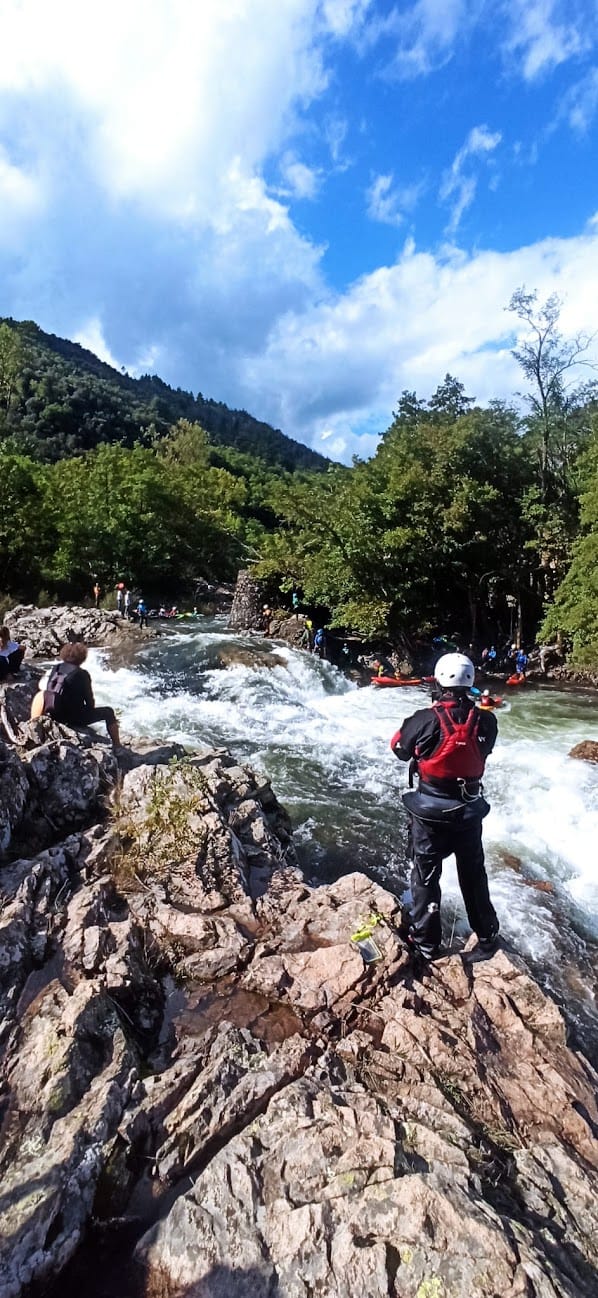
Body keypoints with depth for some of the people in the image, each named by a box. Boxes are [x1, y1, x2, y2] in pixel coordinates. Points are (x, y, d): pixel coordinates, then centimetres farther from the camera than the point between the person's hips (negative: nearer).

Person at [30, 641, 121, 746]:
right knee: (109, 712, 10)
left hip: (54, 717, 6)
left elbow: (48, 691, 11)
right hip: (74, 719, -6)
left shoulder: (55, 669, 2)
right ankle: (117, 747, 10)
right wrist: (91, 706, 13)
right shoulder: (82, 674, -15)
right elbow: (90, 701, -10)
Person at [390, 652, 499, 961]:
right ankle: (487, 935, 41)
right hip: (470, 810, 4)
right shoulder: (486, 721, -13)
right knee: (474, 873, 24)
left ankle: (426, 942, 25)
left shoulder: (425, 719, -22)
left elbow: (399, 749, -5)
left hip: (430, 810, -3)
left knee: (425, 875, 14)